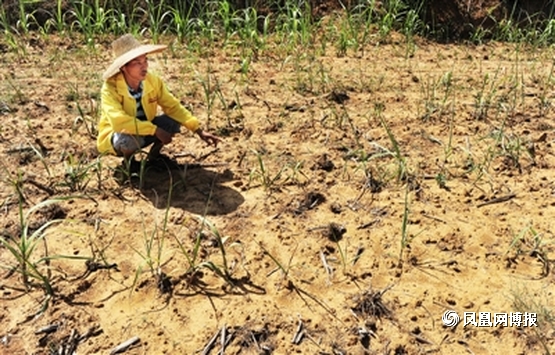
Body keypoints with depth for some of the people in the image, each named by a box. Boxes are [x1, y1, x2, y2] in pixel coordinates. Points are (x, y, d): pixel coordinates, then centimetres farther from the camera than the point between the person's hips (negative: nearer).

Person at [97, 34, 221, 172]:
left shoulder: (153, 81, -15)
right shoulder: (110, 88, -29)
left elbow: (173, 107, -10)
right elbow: (118, 121, -42)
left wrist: (199, 131, -21)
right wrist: (155, 130, -41)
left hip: (144, 131, 5)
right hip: (116, 137, -5)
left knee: (174, 121, -18)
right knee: (128, 138, -39)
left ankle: (153, 155, 9)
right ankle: (129, 161, -2)